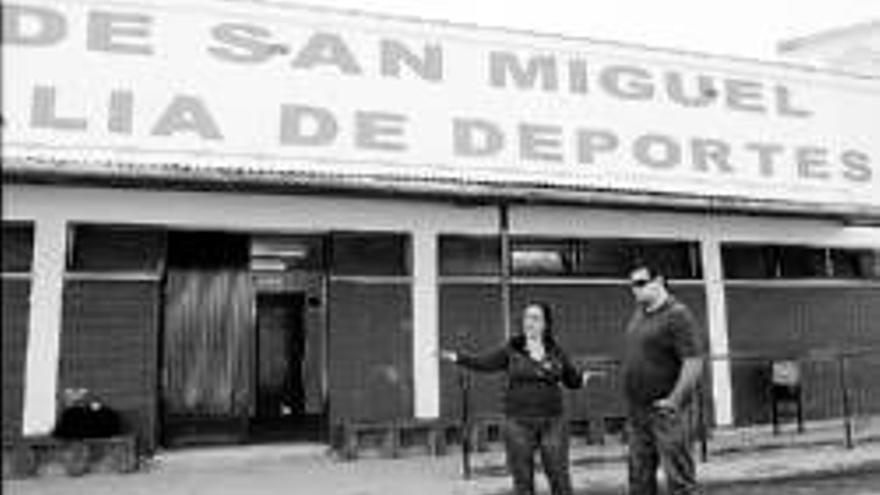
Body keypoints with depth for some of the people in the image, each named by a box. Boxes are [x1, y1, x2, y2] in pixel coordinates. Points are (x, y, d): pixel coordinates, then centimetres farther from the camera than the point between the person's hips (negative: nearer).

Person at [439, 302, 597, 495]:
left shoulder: (556, 352, 5)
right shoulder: (511, 350, 1)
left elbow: (572, 381, 14)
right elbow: (481, 363, -5)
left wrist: (584, 378, -5)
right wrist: (455, 357, -17)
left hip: (552, 422, 1)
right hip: (519, 422, -1)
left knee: (560, 476, 3)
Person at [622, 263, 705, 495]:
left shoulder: (677, 315, -12)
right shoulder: (639, 312, 12)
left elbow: (694, 363, -18)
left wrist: (674, 400, -21)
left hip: (665, 409, -8)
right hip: (637, 409, 8)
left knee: (678, 476, 0)